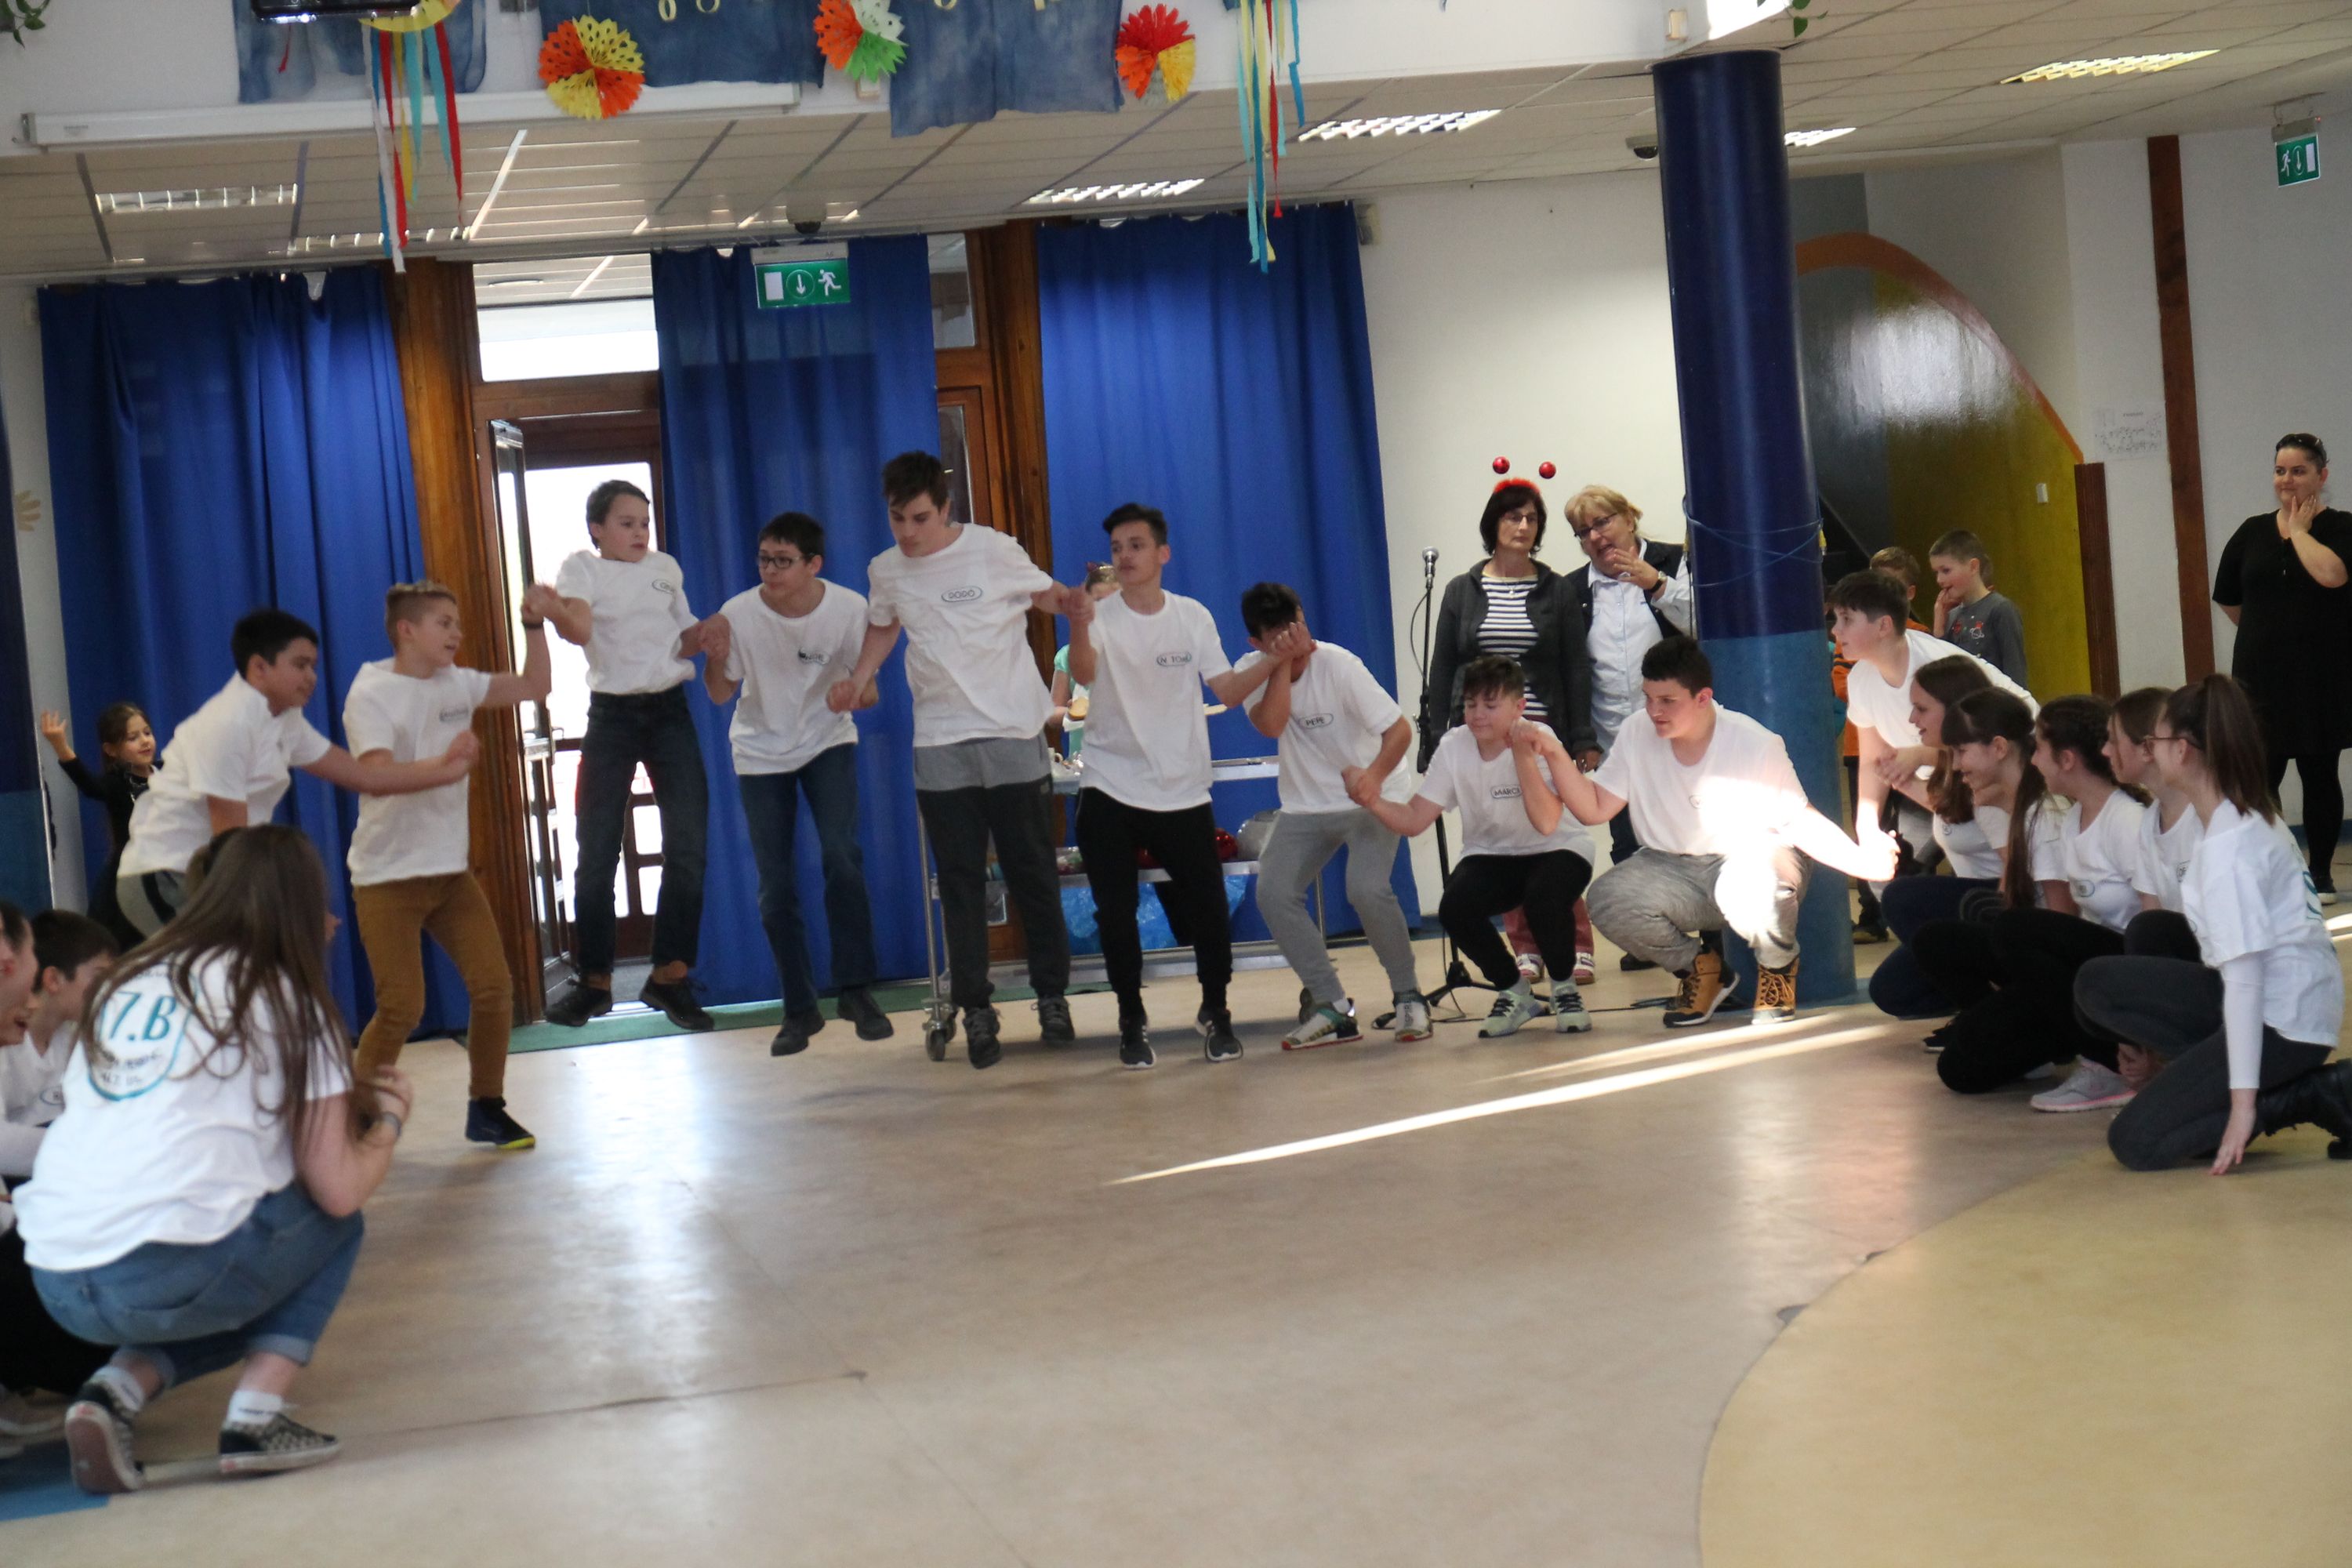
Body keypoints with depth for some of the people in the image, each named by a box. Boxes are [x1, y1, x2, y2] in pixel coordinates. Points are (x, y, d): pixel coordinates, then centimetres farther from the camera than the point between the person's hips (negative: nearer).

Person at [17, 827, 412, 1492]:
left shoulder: (125, 983, 20)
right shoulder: (287, 1002, 5)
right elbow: (338, 1192, 3)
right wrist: (386, 1119, 23)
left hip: (53, 1285, 5)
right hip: (170, 1276, -5)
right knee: (334, 1224, 23)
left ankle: (118, 1386, 7)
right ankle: (255, 1417, 5)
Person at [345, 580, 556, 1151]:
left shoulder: (456, 684, 7)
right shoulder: (371, 697, -12)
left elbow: (534, 687, 13)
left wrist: (535, 623, 5)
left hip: (451, 869, 6)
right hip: (388, 878, -6)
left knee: (493, 985, -1)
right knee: (402, 1007, -11)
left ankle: (486, 1109, 15)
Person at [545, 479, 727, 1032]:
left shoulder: (665, 568, 12)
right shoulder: (582, 568, 0)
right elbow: (578, 628, -21)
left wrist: (706, 633, -1)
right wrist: (556, 613, -43)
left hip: (669, 711, 3)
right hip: (612, 715, -3)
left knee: (688, 846, -3)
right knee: (597, 852, -3)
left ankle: (670, 976, 8)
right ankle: (594, 981, 10)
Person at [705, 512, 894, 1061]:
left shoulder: (848, 608, -18)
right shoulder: (738, 614, -18)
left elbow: (863, 683, -8)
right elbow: (720, 695, -8)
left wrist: (864, 693, -31)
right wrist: (715, 655, -28)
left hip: (828, 742, -1)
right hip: (761, 752, 1)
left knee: (842, 856, -21)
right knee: (775, 887, -1)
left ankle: (855, 990, -8)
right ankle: (800, 1009, 14)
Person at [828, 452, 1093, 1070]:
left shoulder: (993, 551, -7)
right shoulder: (886, 572, 3)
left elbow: (1042, 591, 7)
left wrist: (1073, 603, -15)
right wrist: (856, 681, 6)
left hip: (1012, 737, -2)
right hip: (940, 746, 2)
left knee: (1032, 873, 6)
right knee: (960, 882, 2)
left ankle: (1052, 995, 19)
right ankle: (975, 1011, 8)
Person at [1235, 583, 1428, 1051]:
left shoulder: (1338, 665, -18)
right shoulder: (1253, 670, -7)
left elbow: (1400, 728, -23)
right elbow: (1271, 724, -25)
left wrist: (1374, 776, -41)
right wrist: (1284, 662, -28)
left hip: (1371, 798, -4)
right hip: (1304, 807, 4)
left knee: (1367, 889, -26)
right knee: (1273, 894, -15)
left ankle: (1408, 998, -4)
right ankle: (1332, 1008, -3)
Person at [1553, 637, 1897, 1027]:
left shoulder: (1756, 744, -16)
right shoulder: (1635, 738, -6)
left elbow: (1800, 820, -11)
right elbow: (1594, 809, -6)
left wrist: (1860, 859, -28)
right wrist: (1555, 758, -21)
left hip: (1752, 863, -4)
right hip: (1673, 872, 4)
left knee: (1749, 883, -40)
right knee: (1607, 899, -25)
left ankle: (1778, 968, -2)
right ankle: (1699, 966, 6)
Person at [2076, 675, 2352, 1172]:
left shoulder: (2226, 845, -19)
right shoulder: (2251, 817, 9)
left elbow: (2244, 974, -23)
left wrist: (2244, 1102, -23)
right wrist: (2163, 1047, 18)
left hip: (2283, 1020, -9)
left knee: (2135, 1142, -9)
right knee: (2097, 984, 1)